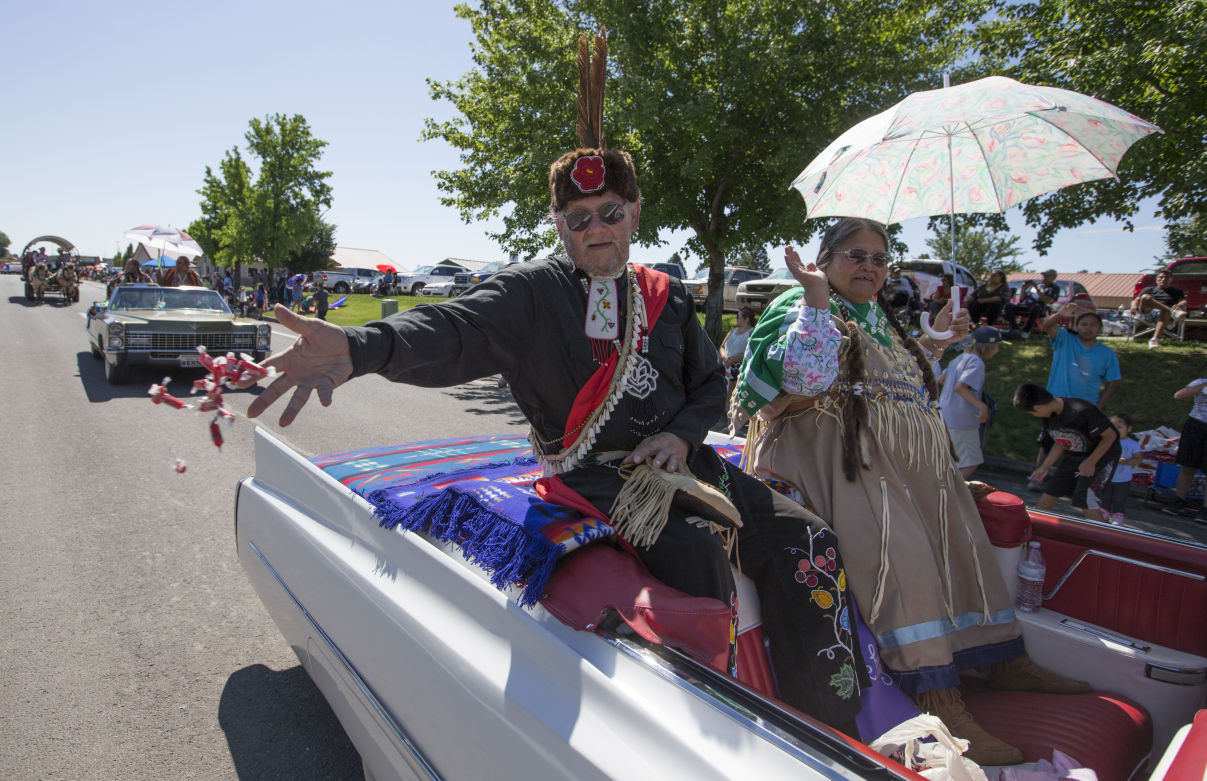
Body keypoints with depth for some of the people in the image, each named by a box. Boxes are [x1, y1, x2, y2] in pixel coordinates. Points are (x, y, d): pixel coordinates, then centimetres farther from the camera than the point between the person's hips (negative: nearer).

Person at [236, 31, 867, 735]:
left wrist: (682, 435, -4)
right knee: (695, 553, -32)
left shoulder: (667, 297, 13)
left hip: (678, 459, 6)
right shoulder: (533, 292, -1)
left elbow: (711, 382, 19)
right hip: (592, 473, -5)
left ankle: (832, 731, 4)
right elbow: (456, 330, -20)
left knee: (803, 536, -10)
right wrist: (360, 348, -40)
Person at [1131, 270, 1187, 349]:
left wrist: (1179, 305, -18)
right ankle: (1172, 311, -39)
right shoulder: (1149, 289, 30)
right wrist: (1134, 306, -11)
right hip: (1147, 312, 0)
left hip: (1162, 313, 0)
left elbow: (1184, 301, 9)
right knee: (1145, 297, -30)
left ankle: (1155, 339, -55)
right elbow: (1137, 299, 15)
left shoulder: (1177, 291, 28)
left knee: (1166, 312, -39)